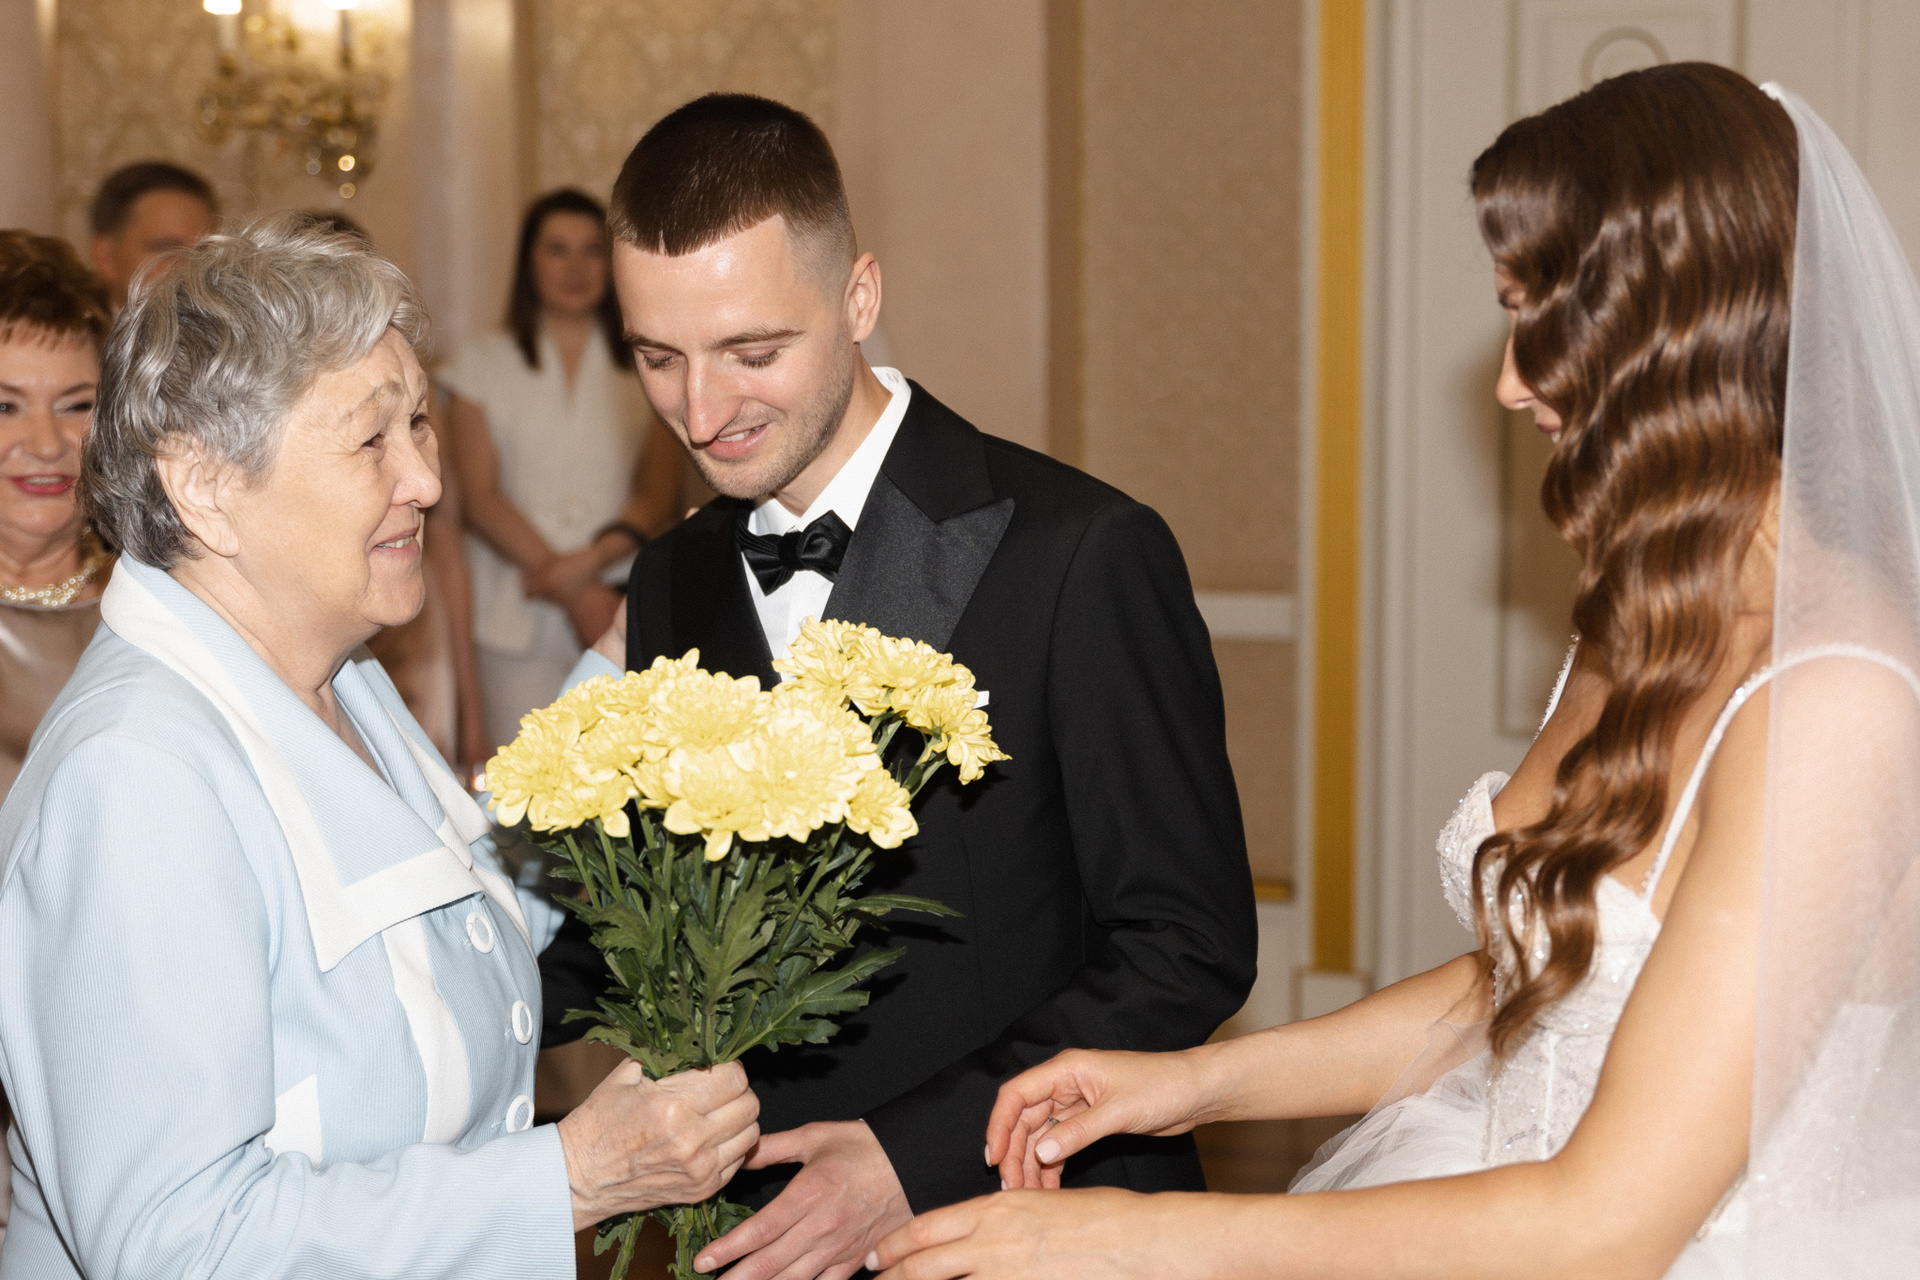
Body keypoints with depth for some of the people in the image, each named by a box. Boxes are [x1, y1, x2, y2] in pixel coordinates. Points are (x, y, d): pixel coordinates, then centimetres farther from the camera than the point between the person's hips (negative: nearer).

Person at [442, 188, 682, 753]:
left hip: (624, 603, 1)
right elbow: (481, 498, 2)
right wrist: (575, 596, -9)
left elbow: (660, 495, 6)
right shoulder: (483, 363, 10)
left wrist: (591, 563, -13)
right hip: (519, 616, -1)